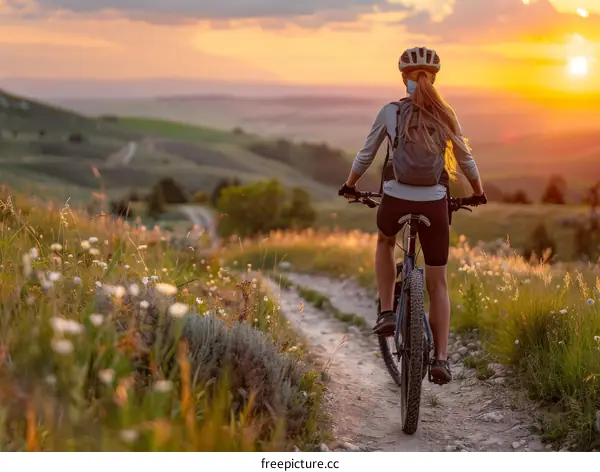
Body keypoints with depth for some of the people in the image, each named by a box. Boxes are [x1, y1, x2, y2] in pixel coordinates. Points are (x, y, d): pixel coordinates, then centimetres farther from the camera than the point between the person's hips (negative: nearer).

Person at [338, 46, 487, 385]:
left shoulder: (390, 112, 1)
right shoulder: (446, 115, 4)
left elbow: (365, 156, 8)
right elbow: (466, 160, 11)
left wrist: (350, 186, 25)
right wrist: (479, 193, 28)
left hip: (396, 201, 0)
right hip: (434, 204, 1)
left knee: (385, 242, 34)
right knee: (438, 284, 12)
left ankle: (387, 312, 19)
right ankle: (442, 358, 3)